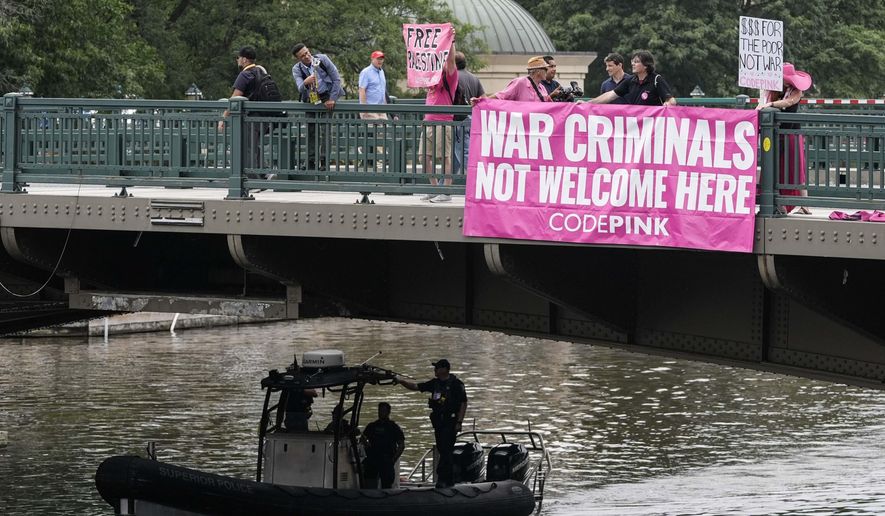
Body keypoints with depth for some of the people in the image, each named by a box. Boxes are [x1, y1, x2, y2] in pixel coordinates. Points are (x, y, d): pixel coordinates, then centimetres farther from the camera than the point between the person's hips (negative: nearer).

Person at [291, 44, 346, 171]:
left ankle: (324, 162, -13)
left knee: (325, 129, -13)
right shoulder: (297, 69, -5)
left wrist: (332, 99, -12)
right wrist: (305, 83, -44)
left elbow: (336, 79, -7)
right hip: (311, 100, 3)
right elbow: (300, 89, -20)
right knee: (311, 131, 3)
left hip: (327, 98, -3)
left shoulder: (322, 59, -10)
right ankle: (311, 162, 10)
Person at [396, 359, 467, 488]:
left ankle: (442, 478, -17)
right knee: (442, 451, 9)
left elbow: (463, 403, -8)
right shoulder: (435, 383, 13)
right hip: (438, 421, 7)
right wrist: (401, 381, 3)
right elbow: (416, 387, 15)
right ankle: (449, 480, 14)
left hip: (450, 421, -7)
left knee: (446, 450, -13)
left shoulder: (456, 384, -7)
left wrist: (459, 422, -13)